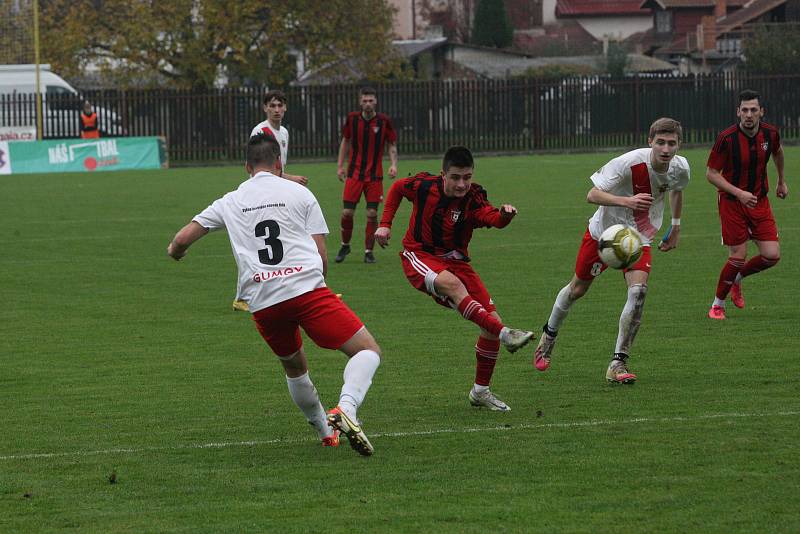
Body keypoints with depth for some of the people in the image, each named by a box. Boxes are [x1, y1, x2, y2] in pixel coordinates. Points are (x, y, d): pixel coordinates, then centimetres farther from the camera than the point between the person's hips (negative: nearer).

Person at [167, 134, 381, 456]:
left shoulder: (230, 202, 18)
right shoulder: (299, 194, 12)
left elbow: (182, 239, 18)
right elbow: (321, 256, 8)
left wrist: (175, 251, 42)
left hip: (263, 302, 4)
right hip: (306, 287, -4)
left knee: (294, 366, 28)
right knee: (368, 350, -2)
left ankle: (326, 431, 35)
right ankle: (346, 409, -26)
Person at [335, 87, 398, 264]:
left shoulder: (383, 121, -5)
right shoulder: (352, 118, -1)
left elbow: (392, 144, 5)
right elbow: (345, 141, 12)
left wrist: (393, 164, -11)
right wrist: (340, 165, 9)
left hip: (375, 175, -1)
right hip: (354, 174, 1)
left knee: (372, 214, -5)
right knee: (347, 212, -3)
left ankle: (369, 251, 8)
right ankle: (345, 245, 20)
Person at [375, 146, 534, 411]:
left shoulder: (473, 199, -12)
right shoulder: (424, 186, -11)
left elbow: (493, 218, -34)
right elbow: (397, 188, 11)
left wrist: (504, 216, -56)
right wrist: (385, 224, 5)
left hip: (455, 261, 3)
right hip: (419, 256, -3)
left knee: (492, 319, -7)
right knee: (452, 284, -38)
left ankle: (480, 391, 9)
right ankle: (505, 334, -46)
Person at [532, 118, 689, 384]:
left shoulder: (680, 168, -13)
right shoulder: (630, 162, -30)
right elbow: (592, 194, -30)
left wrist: (676, 227, 15)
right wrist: (627, 201, -45)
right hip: (604, 232, -3)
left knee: (639, 290, -21)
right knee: (578, 288, 14)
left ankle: (618, 363, -15)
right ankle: (549, 335, 44)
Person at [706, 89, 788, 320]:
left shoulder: (770, 133, -6)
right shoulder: (727, 138, -19)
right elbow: (711, 173, -13)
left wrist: (781, 181, 30)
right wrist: (739, 193, -24)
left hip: (759, 200, 4)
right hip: (731, 202, -4)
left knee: (772, 255, -4)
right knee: (738, 256, -8)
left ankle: (737, 278, 25)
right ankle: (718, 304, 14)